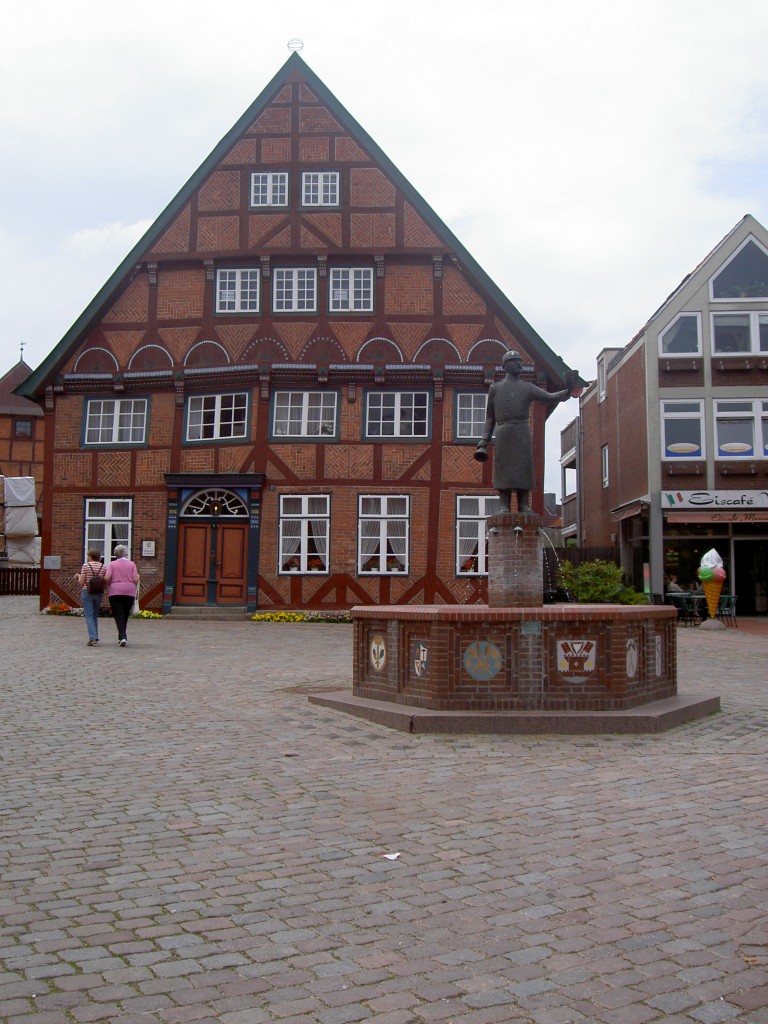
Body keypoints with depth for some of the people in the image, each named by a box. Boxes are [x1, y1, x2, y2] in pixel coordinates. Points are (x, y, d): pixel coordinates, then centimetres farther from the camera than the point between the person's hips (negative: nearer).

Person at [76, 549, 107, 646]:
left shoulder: (85, 566, -7)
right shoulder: (103, 567, 1)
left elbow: (81, 583, -7)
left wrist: (78, 577, 13)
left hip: (87, 592, -3)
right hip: (99, 593, 3)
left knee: (89, 615, -3)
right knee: (95, 615, 17)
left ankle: (93, 637, -16)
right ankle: (94, 637, 21)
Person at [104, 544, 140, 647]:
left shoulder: (112, 564, 2)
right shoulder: (131, 564, 3)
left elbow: (107, 578, -7)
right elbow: (135, 580, -4)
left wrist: (109, 584, 13)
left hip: (115, 592, -1)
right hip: (129, 592, 2)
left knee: (118, 615, -3)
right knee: (125, 615, 15)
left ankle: (123, 637, -18)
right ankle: (122, 637, 23)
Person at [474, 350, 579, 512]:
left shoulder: (528, 387, 17)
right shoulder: (495, 388, 17)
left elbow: (550, 397, 5)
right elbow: (490, 416, 17)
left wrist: (567, 391, -13)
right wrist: (484, 440, 7)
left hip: (522, 432, 1)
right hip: (503, 432, -1)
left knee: (523, 468, -6)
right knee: (503, 468, -7)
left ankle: (524, 505, -6)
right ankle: (504, 506, -6)